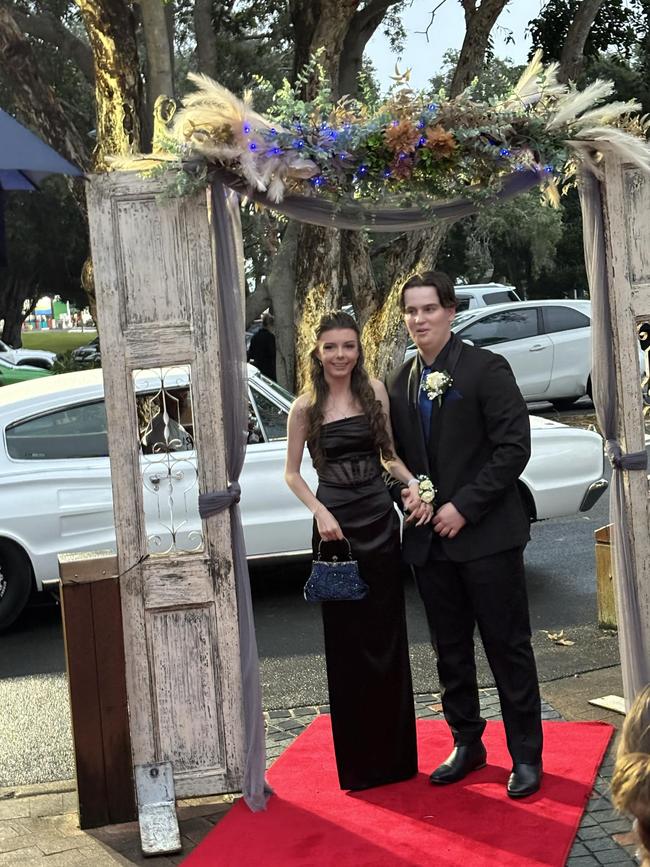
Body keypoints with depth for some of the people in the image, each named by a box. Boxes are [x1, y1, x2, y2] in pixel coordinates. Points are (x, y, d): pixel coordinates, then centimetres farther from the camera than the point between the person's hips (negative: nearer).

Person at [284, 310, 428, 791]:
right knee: (347, 642, 4)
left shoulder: (375, 391, 5)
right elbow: (292, 473, 4)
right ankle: (358, 762, 16)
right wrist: (320, 512, -12)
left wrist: (414, 485, -6)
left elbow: (389, 453, 12)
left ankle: (395, 754, 21)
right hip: (335, 524, -2)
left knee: (387, 638, 7)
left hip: (380, 518, 2)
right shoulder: (306, 407, -1)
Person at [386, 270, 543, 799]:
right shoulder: (399, 383, 10)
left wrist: (464, 506, -16)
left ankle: (527, 756, 14)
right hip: (430, 538, 6)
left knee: (508, 648, 3)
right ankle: (467, 744, 29)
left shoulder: (487, 369, -8)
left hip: (486, 534, -5)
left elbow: (514, 447, -13)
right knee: (450, 652, 14)